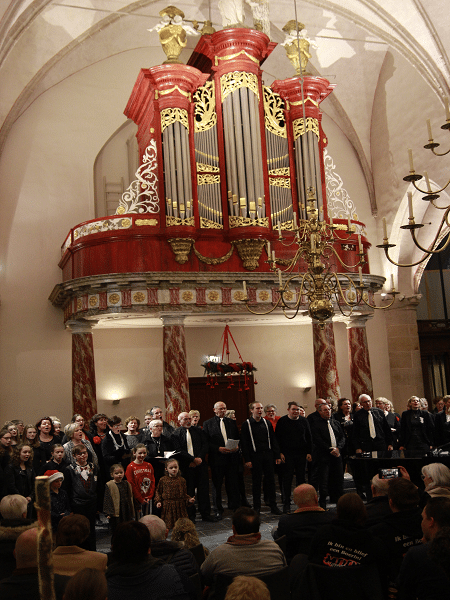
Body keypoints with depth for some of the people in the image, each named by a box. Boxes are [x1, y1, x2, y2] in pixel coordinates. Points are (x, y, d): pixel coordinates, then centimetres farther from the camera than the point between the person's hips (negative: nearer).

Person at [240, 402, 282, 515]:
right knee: (256, 481, 4)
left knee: (270, 480, 6)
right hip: (255, 456, -3)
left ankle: (273, 505, 16)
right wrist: (247, 460, -11)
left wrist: (277, 455, 4)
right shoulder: (246, 424, -3)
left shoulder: (267, 423, 9)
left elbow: (273, 440, 11)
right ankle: (256, 507, 15)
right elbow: (244, 443, -5)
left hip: (268, 455, 3)